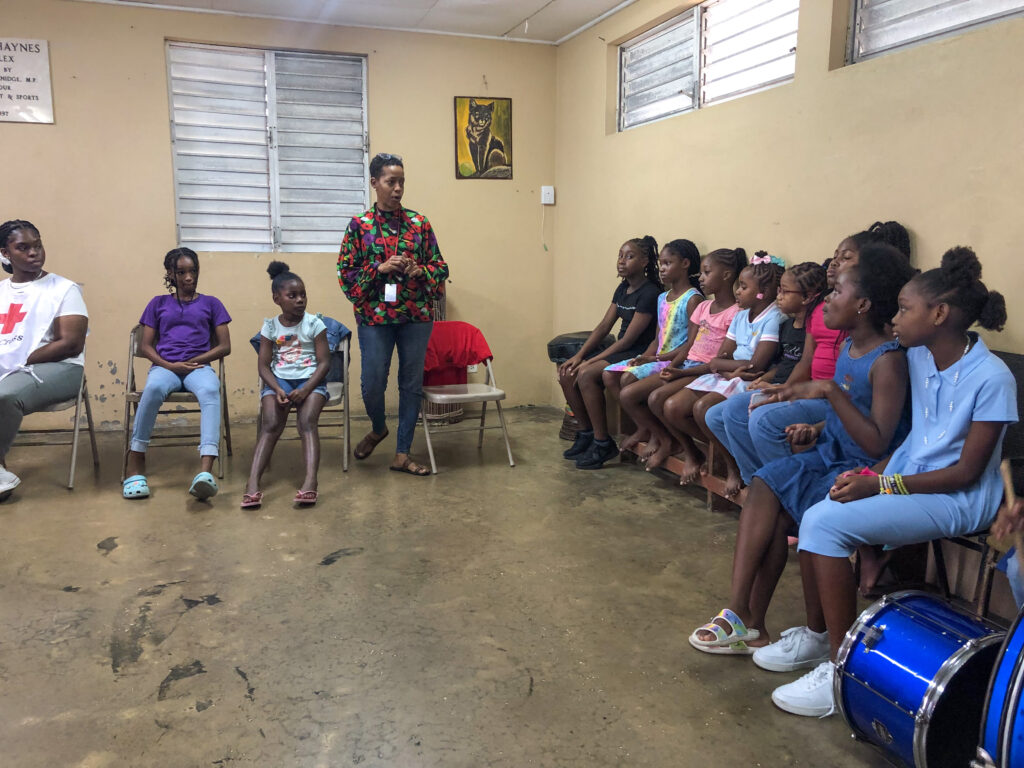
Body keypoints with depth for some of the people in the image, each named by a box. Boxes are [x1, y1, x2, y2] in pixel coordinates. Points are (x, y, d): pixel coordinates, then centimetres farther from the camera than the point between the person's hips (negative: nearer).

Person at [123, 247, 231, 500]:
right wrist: (169, 365, -9)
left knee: (210, 391, -39)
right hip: (164, 366, 1)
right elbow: (145, 346, 11)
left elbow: (224, 346, 8)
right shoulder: (158, 303, 18)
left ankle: (205, 472, -55)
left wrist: (193, 362, -7)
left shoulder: (211, 303, 16)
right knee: (153, 388, -38)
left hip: (199, 366, -1)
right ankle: (135, 468, -28)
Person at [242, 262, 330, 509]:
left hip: (310, 379, -1)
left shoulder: (314, 324, 2)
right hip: (278, 380, 1)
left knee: (308, 422, -27)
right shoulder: (270, 326, 7)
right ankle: (253, 484, -34)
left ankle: (310, 482, -42)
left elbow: (324, 362, -2)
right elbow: (263, 365, 4)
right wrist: (277, 389, -15)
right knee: (270, 425, -23)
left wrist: (305, 389, -17)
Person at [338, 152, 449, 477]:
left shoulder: (419, 223, 5)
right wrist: (380, 268, -14)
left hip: (416, 316, 2)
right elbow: (346, 274, -1)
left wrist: (420, 271, -12)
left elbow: (440, 268, 8)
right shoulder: (359, 225, 1)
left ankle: (402, 453, 17)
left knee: (412, 383, 5)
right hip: (374, 317, -2)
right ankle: (378, 429, 34)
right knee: (372, 383, 0)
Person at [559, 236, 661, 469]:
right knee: (567, 374, -7)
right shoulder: (622, 289, 13)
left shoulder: (649, 293, -15)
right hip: (620, 351, 9)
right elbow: (604, 326, 10)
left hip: (638, 354, -9)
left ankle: (602, 444, -17)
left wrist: (591, 361, -19)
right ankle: (586, 433, 7)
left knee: (587, 375, -28)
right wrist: (579, 355, -2)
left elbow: (629, 339, -19)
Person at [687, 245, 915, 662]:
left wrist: (830, 391, -28)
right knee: (764, 484, -14)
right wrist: (817, 430, 2)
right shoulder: (848, 347, 9)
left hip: (865, 471, -8)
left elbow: (877, 444, -25)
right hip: (830, 456, 8)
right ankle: (744, 618, -14)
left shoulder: (888, 361, -18)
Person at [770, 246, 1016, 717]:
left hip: (959, 499, -7)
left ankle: (843, 669, -11)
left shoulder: (991, 378, -17)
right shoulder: (918, 357, 5)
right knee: (813, 517, -16)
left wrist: (881, 486, -21)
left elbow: (967, 472, -17)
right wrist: (872, 472, -5)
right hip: (905, 476, 7)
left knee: (827, 524, -24)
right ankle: (816, 635, 1)